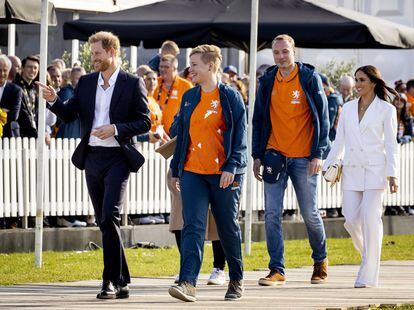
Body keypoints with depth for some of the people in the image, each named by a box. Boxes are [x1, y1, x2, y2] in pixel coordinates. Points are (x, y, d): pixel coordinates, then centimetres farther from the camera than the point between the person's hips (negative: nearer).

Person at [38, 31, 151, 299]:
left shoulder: (133, 84, -3)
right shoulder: (86, 83, 12)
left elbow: (145, 122, -4)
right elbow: (69, 115, 11)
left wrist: (115, 129, -17)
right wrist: (54, 101, -8)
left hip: (117, 157, -6)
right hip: (92, 157, 6)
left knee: (110, 216, -18)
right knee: (104, 221, 8)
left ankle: (111, 280, -15)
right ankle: (122, 282, 17)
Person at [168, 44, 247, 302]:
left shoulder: (230, 97, -3)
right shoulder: (189, 97, 12)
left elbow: (240, 136, -7)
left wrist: (231, 167, -17)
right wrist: (176, 170, 15)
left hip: (223, 174, -3)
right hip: (192, 172, 4)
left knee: (228, 227, 7)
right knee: (193, 226, -11)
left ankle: (237, 280, 25)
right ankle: (188, 283, -21)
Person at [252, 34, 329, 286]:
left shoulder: (310, 78, -4)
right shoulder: (268, 81, 6)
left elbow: (322, 118, -3)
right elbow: (259, 120, 12)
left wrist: (318, 155, -10)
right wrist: (257, 156, 6)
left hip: (303, 158, -3)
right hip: (275, 156, 3)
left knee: (310, 213, 5)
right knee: (272, 213, -5)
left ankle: (321, 260, 28)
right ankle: (277, 270, 0)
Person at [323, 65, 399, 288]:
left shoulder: (386, 110, 1)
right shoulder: (348, 108, 13)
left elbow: (391, 144, -1)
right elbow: (339, 141, 15)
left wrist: (392, 175, -9)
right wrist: (328, 166, 6)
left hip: (375, 171, -4)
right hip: (351, 170, 4)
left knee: (370, 218, -11)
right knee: (351, 220, -3)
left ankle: (368, 275, -8)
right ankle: (369, 255, 24)